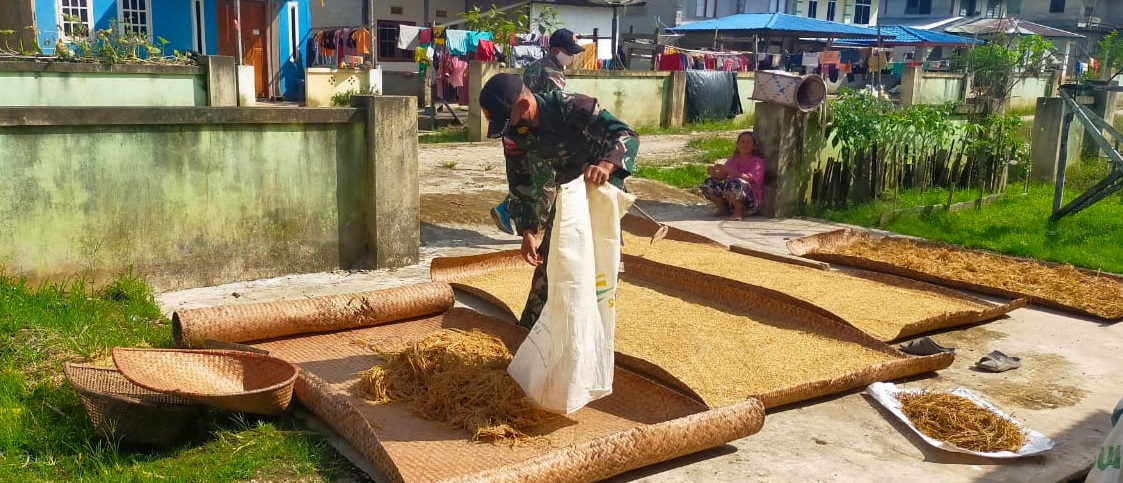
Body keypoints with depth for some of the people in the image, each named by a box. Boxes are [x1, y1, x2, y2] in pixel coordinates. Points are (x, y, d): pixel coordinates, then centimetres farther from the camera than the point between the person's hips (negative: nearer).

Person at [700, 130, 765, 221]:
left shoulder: (757, 162, -4)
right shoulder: (732, 161, 15)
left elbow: (747, 178, -23)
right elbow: (720, 177, 3)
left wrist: (727, 169, -31)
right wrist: (713, 172, -20)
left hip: (750, 203, -6)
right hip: (729, 200, 6)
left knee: (736, 183, -36)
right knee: (708, 183, -10)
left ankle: (738, 212, -13)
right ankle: (723, 208, 5)